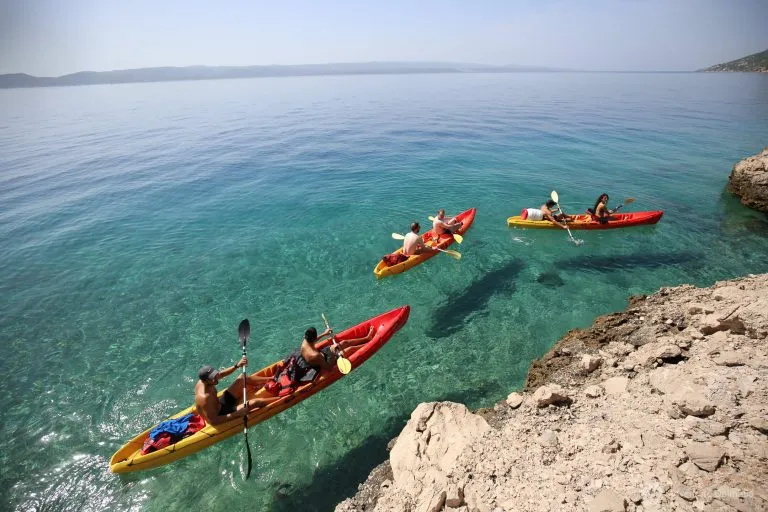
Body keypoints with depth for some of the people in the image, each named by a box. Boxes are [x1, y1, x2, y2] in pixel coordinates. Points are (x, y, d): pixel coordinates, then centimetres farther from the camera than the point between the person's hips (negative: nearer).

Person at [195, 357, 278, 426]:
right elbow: (213, 421, -32)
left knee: (243, 379, 3)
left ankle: (272, 379, 13)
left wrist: (237, 366, -15)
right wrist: (236, 414, -33)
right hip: (220, 416, -8)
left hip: (220, 403, 8)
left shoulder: (201, 382, -13)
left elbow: (221, 374, 1)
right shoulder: (205, 398, -37)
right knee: (255, 402, -20)